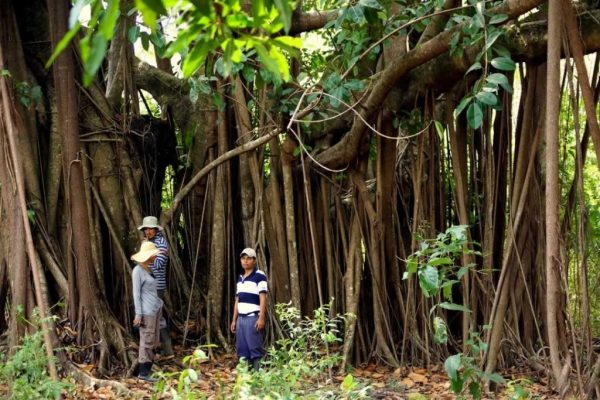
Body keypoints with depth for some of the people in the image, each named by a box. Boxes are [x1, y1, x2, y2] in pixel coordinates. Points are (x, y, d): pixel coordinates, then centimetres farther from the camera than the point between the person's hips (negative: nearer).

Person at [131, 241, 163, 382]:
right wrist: (138, 314, -14)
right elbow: (136, 293, -12)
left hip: (156, 308, 9)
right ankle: (143, 372, 0)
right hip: (147, 310, -9)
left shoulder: (148, 269, 12)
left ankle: (148, 369, 15)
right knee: (147, 341, -5)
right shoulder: (137, 270, -11)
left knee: (153, 341, 10)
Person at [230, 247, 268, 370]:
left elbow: (263, 298, -10)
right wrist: (234, 320, 17)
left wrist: (261, 318, -17)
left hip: (253, 317, -7)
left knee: (255, 348, -7)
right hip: (241, 318, 7)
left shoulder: (260, 276, -5)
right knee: (242, 350, 7)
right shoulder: (240, 278, 18)